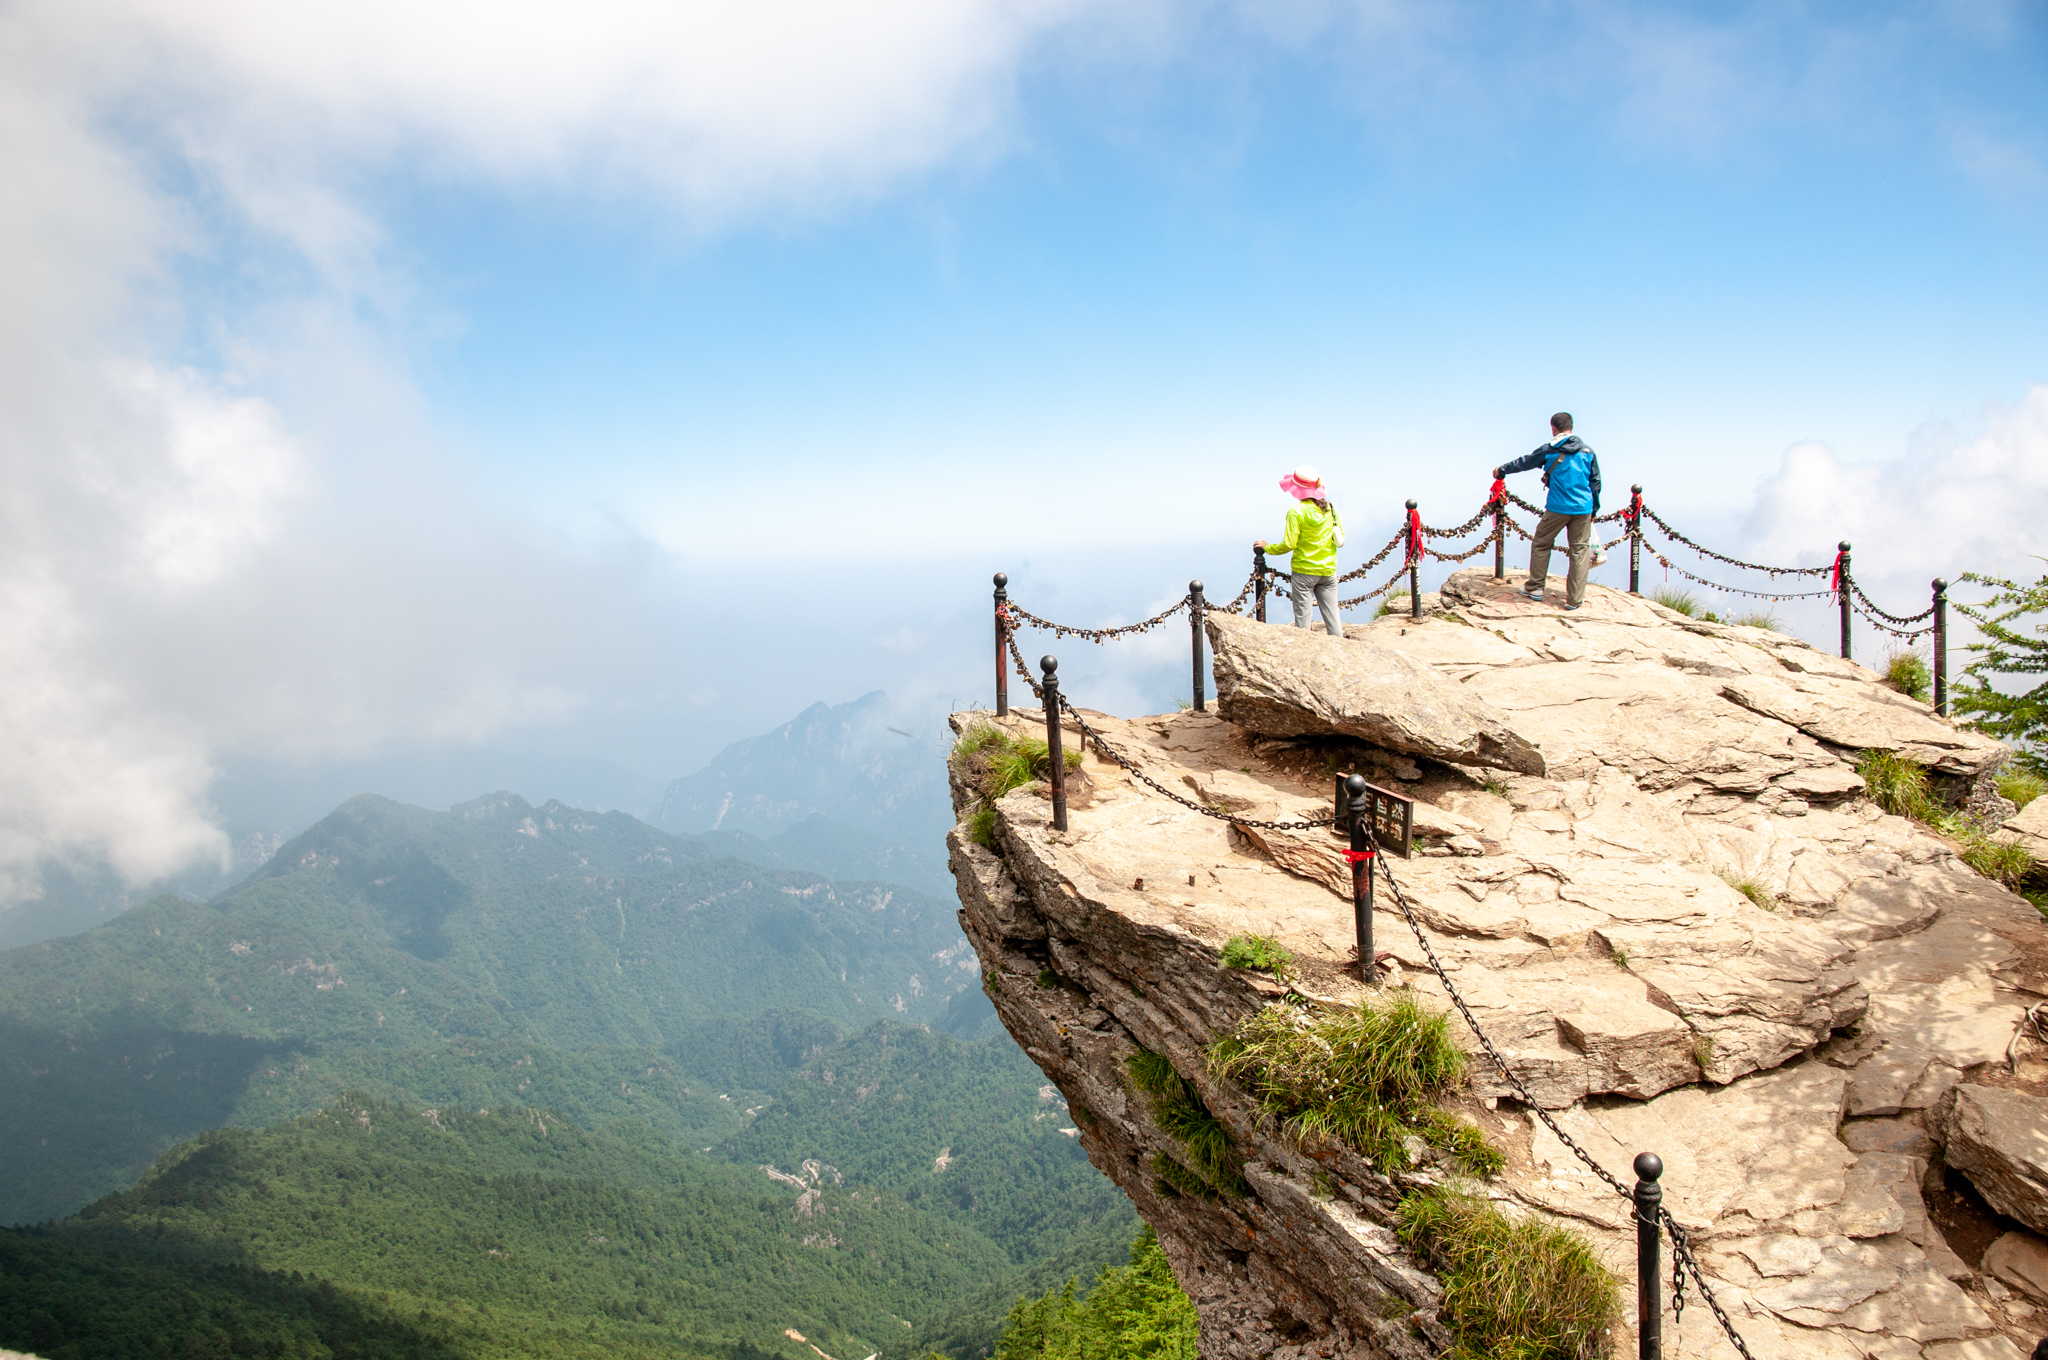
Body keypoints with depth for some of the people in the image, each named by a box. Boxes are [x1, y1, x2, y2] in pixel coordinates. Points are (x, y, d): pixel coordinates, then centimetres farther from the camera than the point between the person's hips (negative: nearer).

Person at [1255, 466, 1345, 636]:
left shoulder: (1297, 512, -12)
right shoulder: (1331, 508, 4)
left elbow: (1289, 545, -15)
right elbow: (1340, 539, 10)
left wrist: (1267, 547, 0)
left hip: (1304, 571, -5)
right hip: (1328, 570, 5)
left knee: (1302, 618, 1)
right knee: (1331, 615, 7)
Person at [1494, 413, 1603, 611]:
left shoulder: (1548, 450, 0)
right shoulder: (1588, 452, 6)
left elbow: (1523, 463, 14)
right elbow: (1596, 483, 10)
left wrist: (1502, 470, 31)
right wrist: (1594, 511, 18)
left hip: (1557, 508, -2)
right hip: (1583, 509, 2)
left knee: (1541, 544, 15)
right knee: (1580, 550, 5)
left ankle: (1535, 587, 19)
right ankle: (1575, 598, 4)